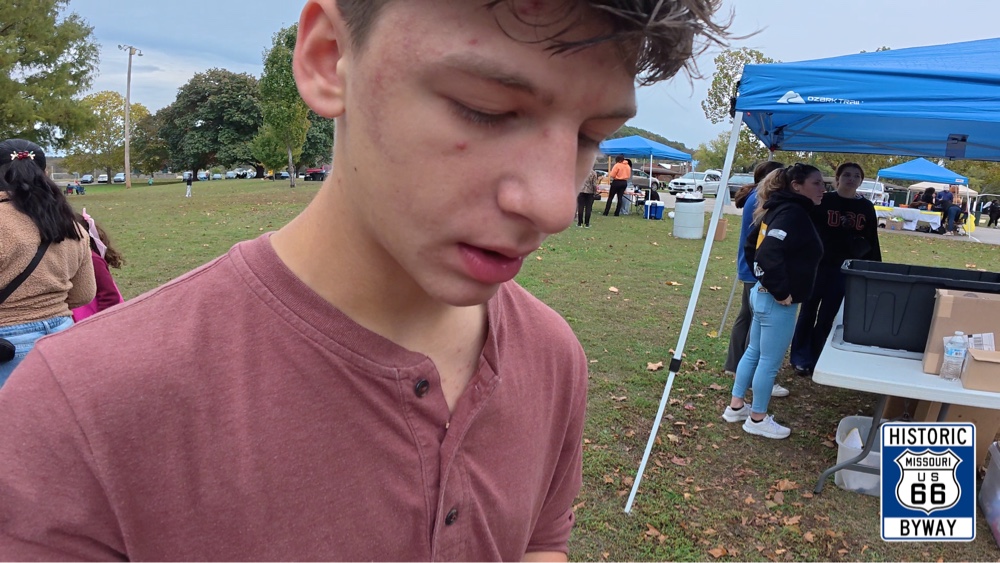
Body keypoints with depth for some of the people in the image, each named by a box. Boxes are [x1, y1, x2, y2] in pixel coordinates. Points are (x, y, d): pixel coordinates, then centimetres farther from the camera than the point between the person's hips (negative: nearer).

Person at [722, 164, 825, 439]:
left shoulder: (779, 209, 10)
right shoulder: (794, 213, -20)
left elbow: (751, 246, 18)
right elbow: (770, 253, -32)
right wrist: (781, 291, -23)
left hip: (762, 293, 10)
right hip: (777, 302, -10)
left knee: (753, 352, 19)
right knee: (770, 361, 4)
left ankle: (736, 406, 31)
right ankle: (758, 419, 18)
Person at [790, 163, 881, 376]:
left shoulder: (866, 208, 5)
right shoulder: (823, 201, -6)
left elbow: (872, 241, 9)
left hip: (844, 270, 3)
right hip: (817, 265, -3)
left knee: (827, 316, 10)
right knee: (808, 312, 6)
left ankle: (814, 358, 22)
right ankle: (800, 358, 17)